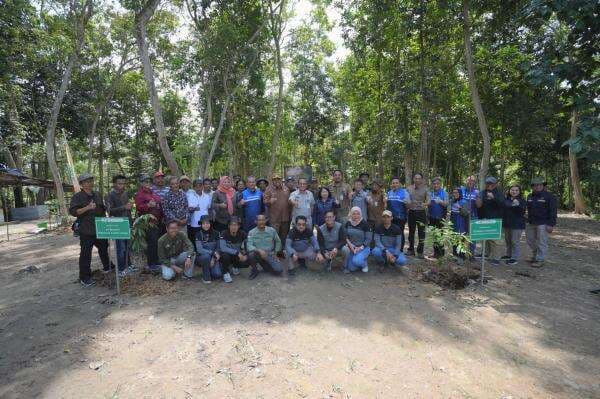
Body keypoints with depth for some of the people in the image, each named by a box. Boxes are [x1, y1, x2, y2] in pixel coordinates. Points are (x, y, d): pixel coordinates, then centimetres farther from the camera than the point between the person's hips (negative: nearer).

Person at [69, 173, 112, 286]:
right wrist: (87, 208, -29)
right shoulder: (77, 197, -8)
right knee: (85, 254, -2)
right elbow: (72, 211, -17)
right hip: (86, 231, -7)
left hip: (100, 229, 7)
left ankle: (107, 267, 41)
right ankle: (84, 277, 7)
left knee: (104, 248, 21)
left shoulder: (97, 195, 12)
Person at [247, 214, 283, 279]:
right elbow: (249, 246, -21)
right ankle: (254, 270, -4)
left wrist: (275, 253, 4)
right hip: (258, 254, -2)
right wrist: (259, 250, -37)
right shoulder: (251, 232, -9)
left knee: (279, 271, -15)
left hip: (270, 255, 2)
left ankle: (265, 265, 18)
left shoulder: (272, 230, -3)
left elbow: (278, 242, 11)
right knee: (251, 254, -36)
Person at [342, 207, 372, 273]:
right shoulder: (348, 223, 0)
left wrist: (360, 247, -19)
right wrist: (349, 243, -14)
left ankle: (364, 264, 4)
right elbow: (345, 236, 4)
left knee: (356, 261, -29)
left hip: (363, 247, -3)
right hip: (352, 247, 3)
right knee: (352, 268, -14)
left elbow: (368, 239, -10)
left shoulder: (364, 224, -12)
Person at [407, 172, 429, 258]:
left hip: (421, 212, -2)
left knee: (421, 233, 0)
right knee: (411, 232, 10)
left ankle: (420, 252, 10)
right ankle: (411, 250, 21)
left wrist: (424, 204, -26)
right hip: (411, 212, 2)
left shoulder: (425, 189, 0)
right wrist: (408, 204, -13)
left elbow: (428, 201, -5)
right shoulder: (409, 188, 5)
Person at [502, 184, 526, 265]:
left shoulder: (521, 200, -8)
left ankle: (515, 258, 5)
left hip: (517, 224, -6)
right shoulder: (506, 199, 5)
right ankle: (508, 255, 32)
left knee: (515, 241, -2)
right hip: (506, 223, 6)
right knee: (507, 240, 17)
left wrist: (518, 205, -36)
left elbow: (522, 211, -20)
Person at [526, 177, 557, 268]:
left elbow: (553, 211, -11)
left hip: (543, 224, -7)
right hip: (531, 223, 7)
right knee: (530, 241, 14)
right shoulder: (530, 196, 13)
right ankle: (535, 256, 31)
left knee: (541, 243, -1)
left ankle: (540, 260, 6)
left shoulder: (549, 196, -7)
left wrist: (551, 224, -16)